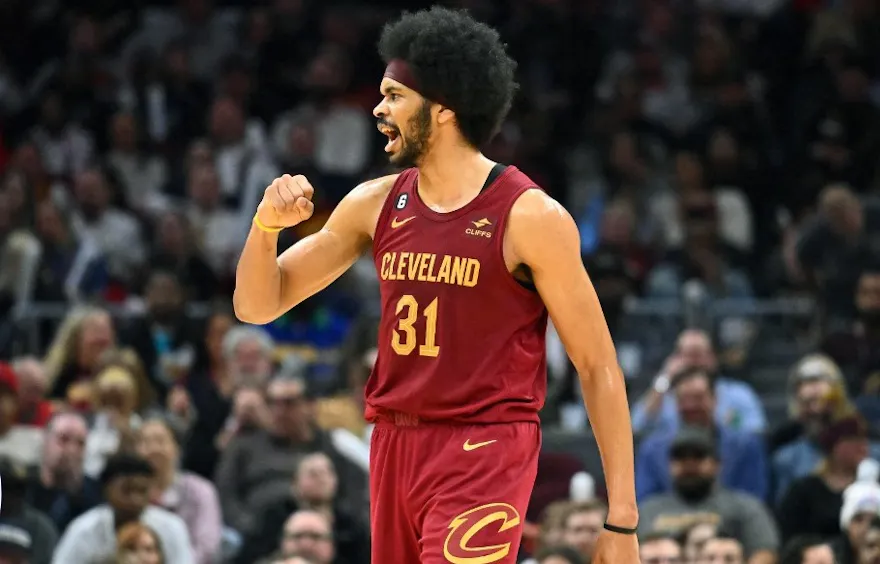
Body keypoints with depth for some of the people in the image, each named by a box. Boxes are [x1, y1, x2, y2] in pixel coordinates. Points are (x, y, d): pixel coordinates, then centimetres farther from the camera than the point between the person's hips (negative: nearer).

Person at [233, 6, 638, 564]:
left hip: (484, 452, -6)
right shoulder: (376, 204, 6)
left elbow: (599, 368, -6)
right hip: (395, 447, 6)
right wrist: (267, 225, -10)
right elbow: (257, 306, 12)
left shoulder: (531, 218, -9)